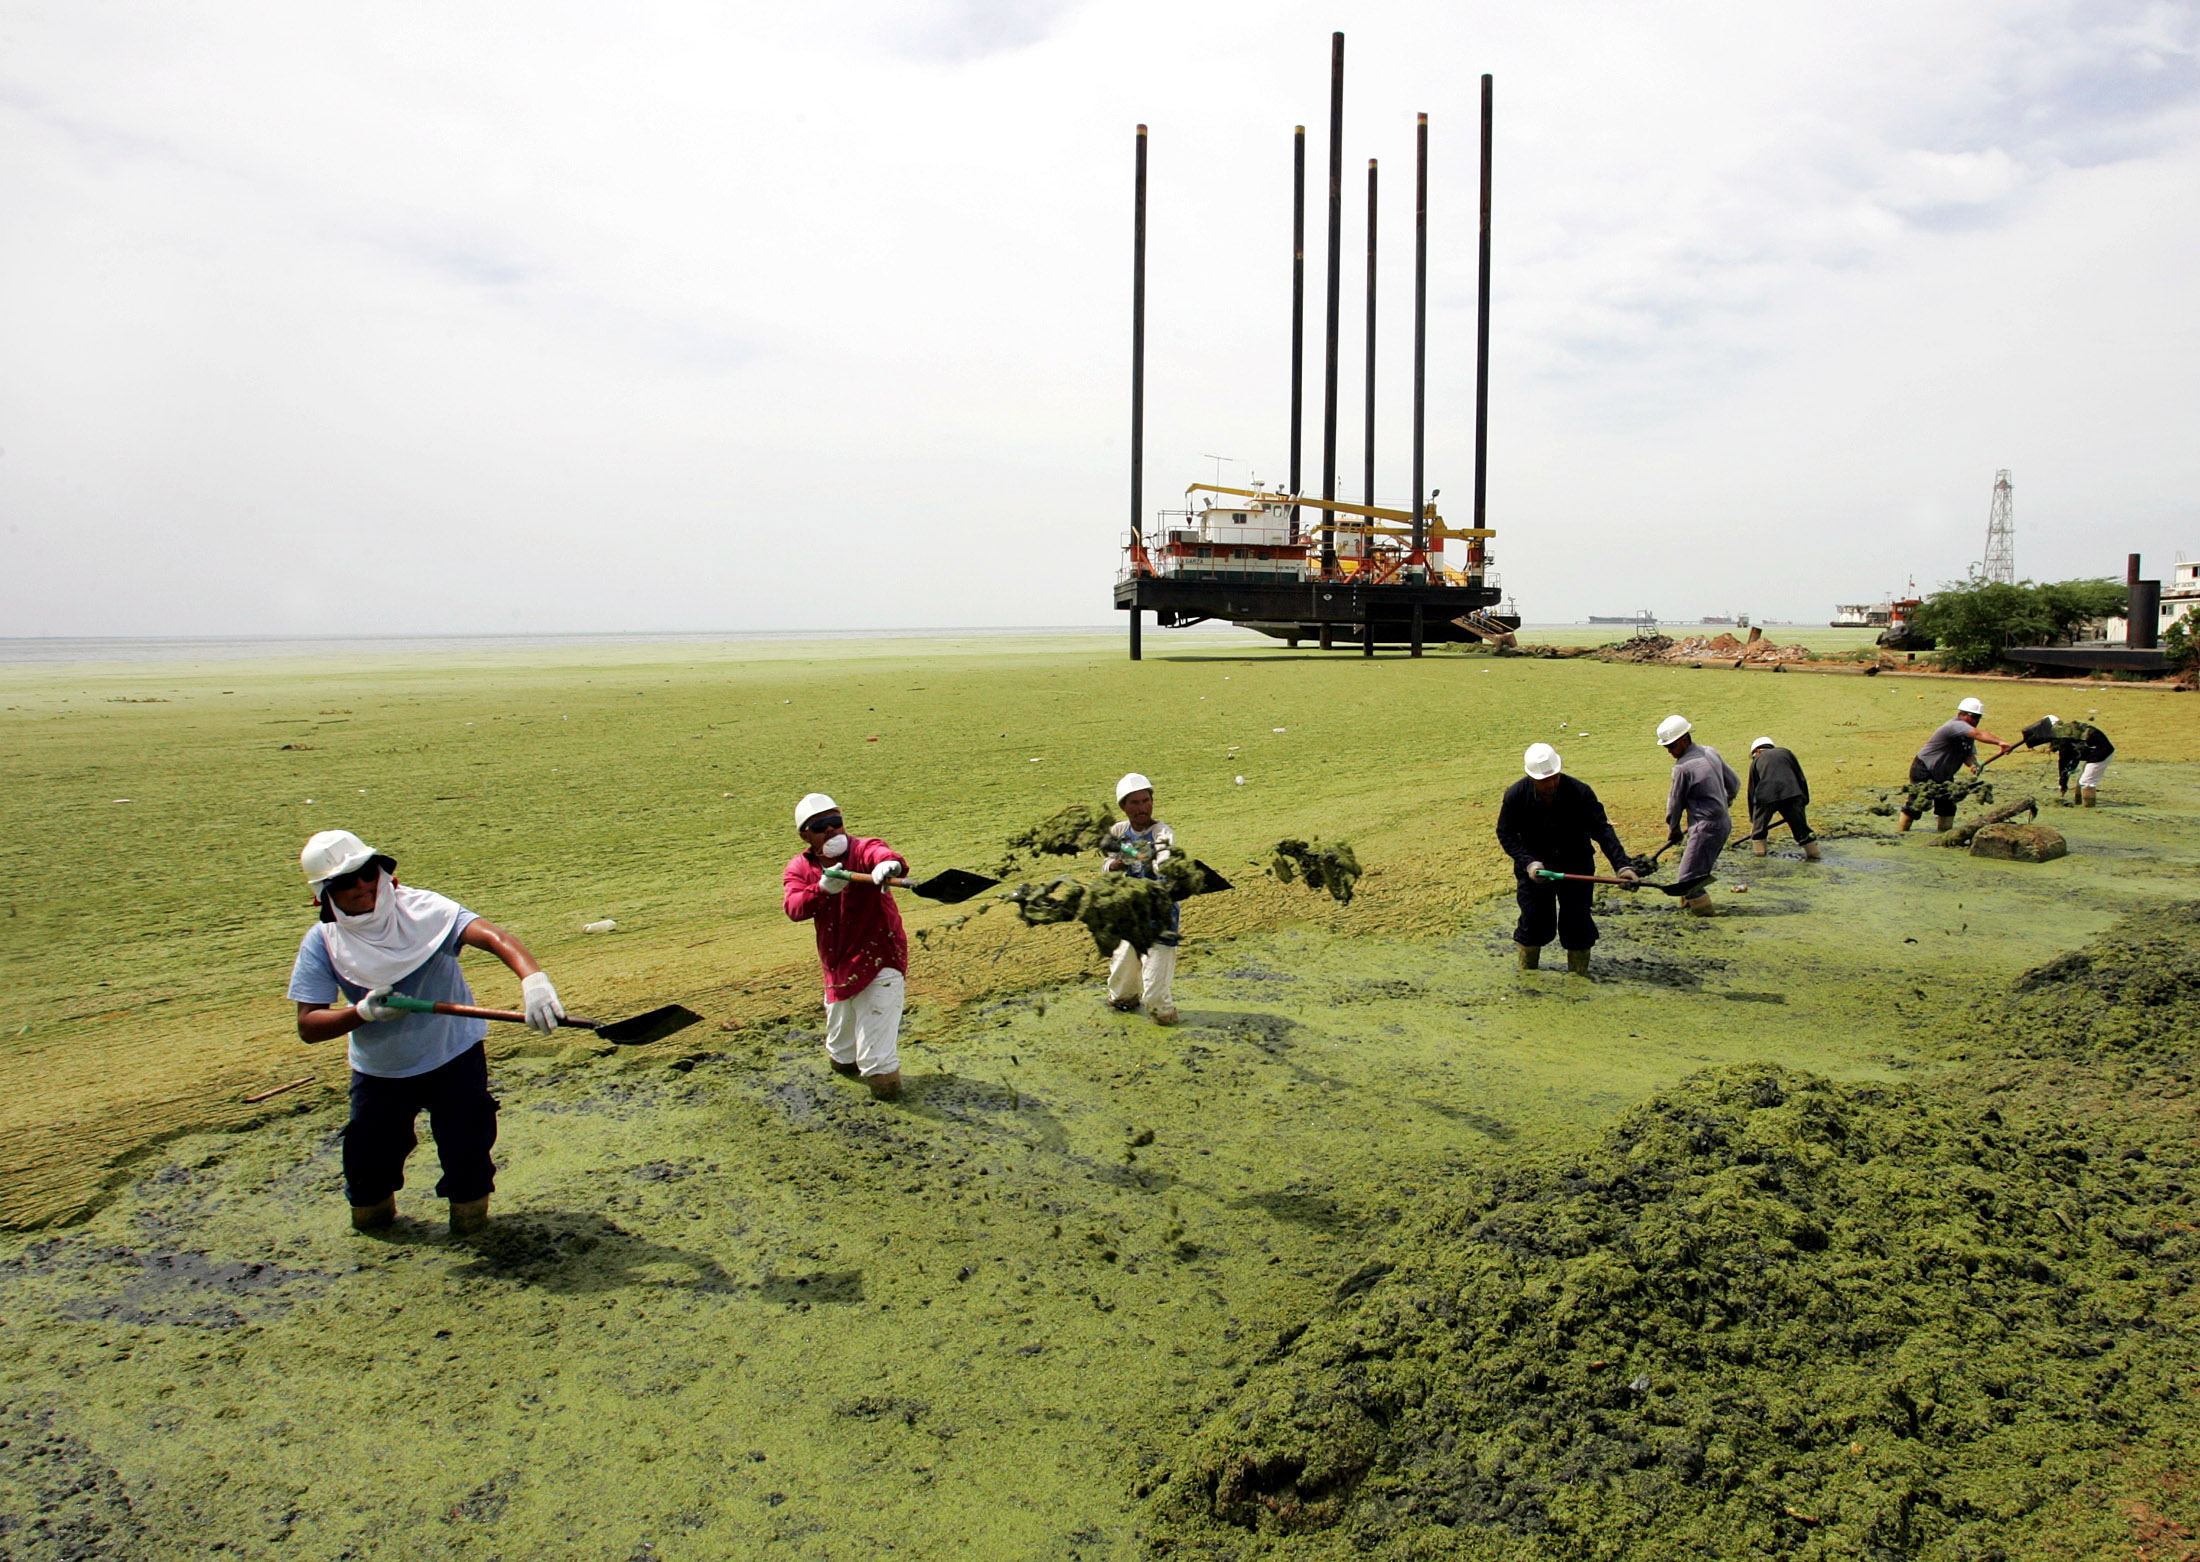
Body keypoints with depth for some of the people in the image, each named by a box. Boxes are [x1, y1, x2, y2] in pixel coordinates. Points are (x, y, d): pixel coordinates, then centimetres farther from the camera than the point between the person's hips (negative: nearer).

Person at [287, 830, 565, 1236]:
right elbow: (308, 1026, -12)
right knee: (368, 1157, 7)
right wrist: (363, 1013, -33)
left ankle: (469, 1204, 29)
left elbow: (492, 936, -39)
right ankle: (372, 1204, 45)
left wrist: (533, 978, -59)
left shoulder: (423, 908, -23)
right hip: (378, 1070, 3)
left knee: (467, 1148, -7)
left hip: (454, 1055, -2)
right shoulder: (321, 943, -12)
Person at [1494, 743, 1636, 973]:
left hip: (1575, 867, 0)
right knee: (1533, 922, 2)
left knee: (1577, 923, 1)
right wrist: (1528, 863, -19)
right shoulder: (1515, 795, -17)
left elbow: (1602, 830, -20)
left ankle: (1579, 979, 17)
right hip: (1535, 867, 0)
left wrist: (1622, 864, -31)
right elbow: (1506, 834, -6)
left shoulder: (1580, 792, -20)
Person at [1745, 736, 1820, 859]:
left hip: (1765, 797, -1)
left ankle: (1759, 854, 19)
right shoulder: (1785, 752, 26)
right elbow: (1801, 777, 19)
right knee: (1800, 826, 13)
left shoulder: (1756, 761, 24)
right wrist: (1804, 801, 22)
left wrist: (1752, 819, 30)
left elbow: (1752, 790, 25)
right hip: (1791, 794, 1)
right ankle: (1814, 853, 19)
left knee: (1758, 826, 18)